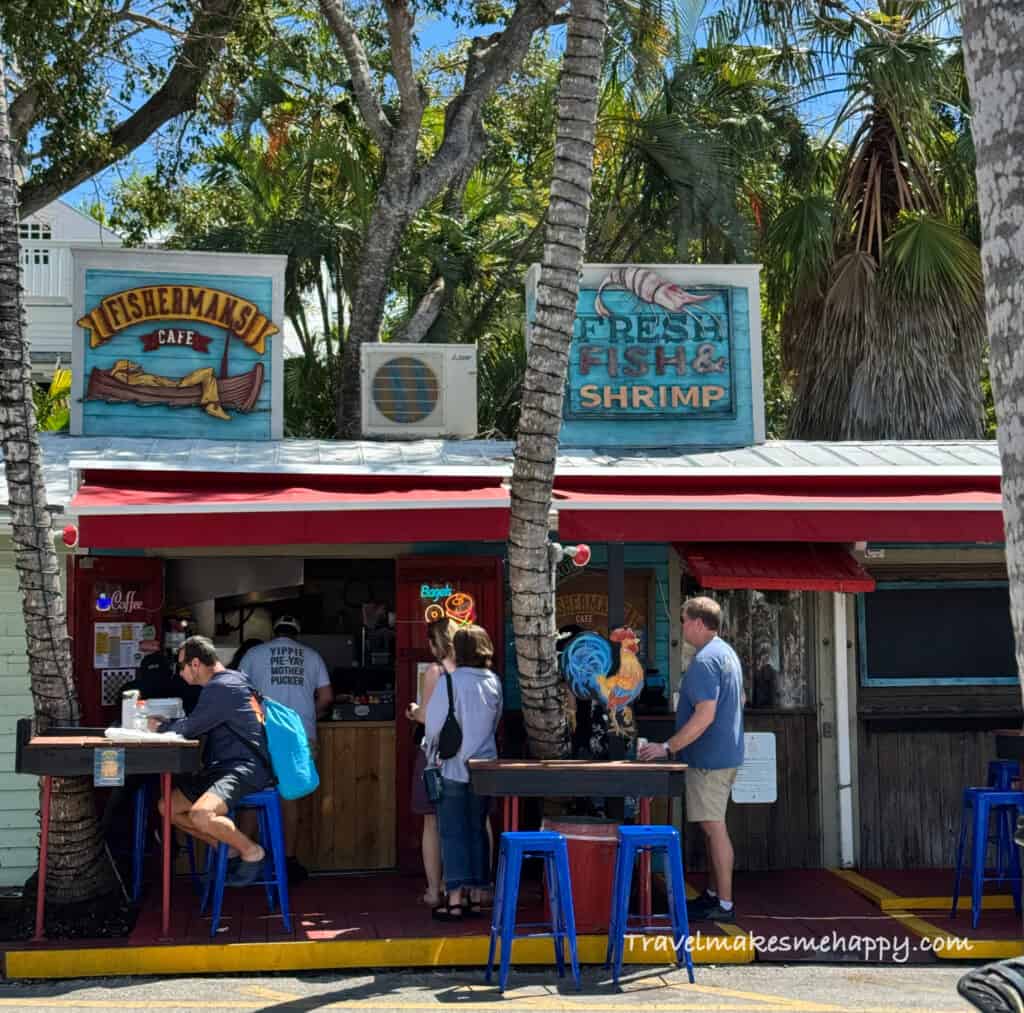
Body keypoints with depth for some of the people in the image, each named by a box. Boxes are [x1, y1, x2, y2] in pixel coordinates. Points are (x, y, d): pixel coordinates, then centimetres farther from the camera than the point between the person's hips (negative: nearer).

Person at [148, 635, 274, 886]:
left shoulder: (222, 687, -15)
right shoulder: (228, 681, 17)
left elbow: (190, 728, -11)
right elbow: (198, 726, 21)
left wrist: (161, 727, 7)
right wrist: (166, 723, 10)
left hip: (245, 770, -11)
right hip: (223, 768, 11)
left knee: (200, 815, -33)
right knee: (167, 806, 9)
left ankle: (251, 851, -8)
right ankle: (227, 848, 14)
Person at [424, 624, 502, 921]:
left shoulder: (450, 681, -13)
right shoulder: (494, 683, 1)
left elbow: (434, 724, -8)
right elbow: (494, 722, 10)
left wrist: (433, 749, 10)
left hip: (452, 767, -4)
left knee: (453, 833, 1)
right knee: (477, 830, 12)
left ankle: (455, 900, 0)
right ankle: (476, 896, 15)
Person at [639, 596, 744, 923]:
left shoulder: (705, 660, -19)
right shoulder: (727, 653, 14)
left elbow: (705, 715, -25)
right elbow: (738, 700, 23)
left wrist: (667, 747, -21)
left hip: (709, 759, -10)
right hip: (725, 753, 10)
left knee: (714, 827, -6)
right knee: (713, 826, 16)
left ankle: (724, 905, -2)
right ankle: (713, 894, 24)